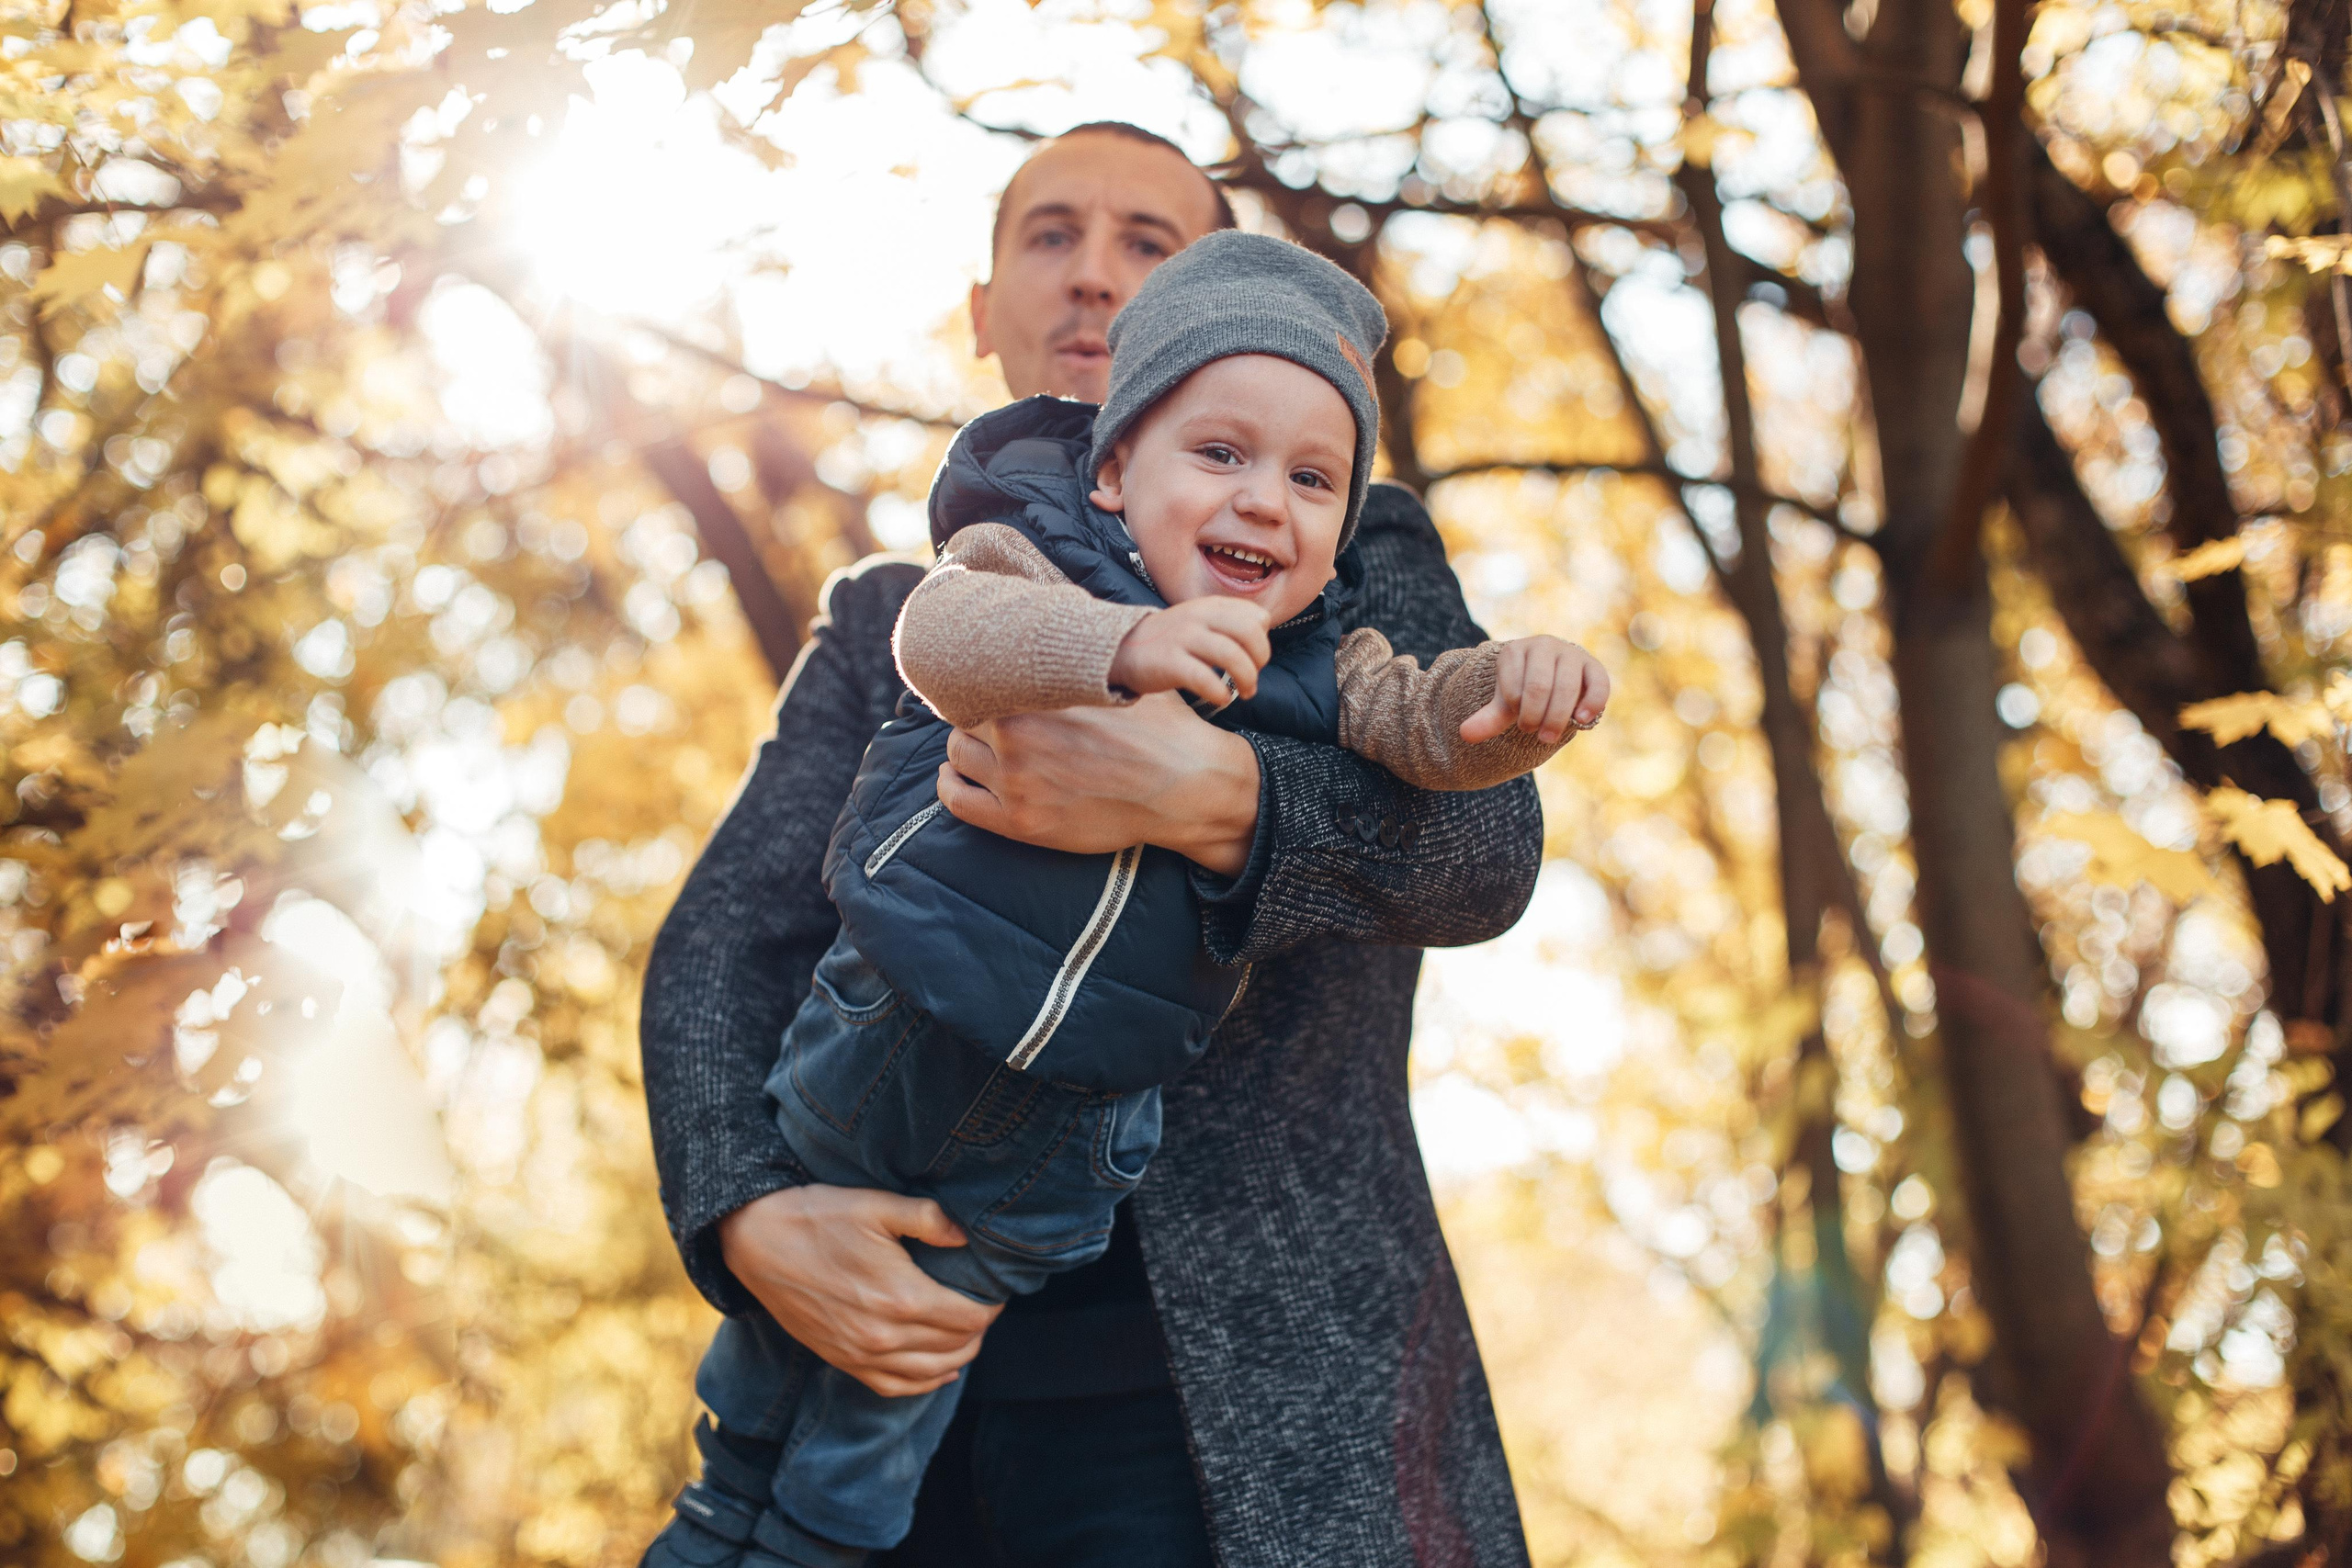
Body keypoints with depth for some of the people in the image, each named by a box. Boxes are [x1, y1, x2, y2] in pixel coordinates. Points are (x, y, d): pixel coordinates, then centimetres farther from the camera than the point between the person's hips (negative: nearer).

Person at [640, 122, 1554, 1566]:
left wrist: (1201, 795, -29)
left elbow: (1487, 848, -8)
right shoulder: (884, 620, 17)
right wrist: (751, 1216, -14)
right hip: (908, 1356, 3)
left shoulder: (1356, 559, 9)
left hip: (1236, 1396, -3)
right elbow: (728, 937, 7)